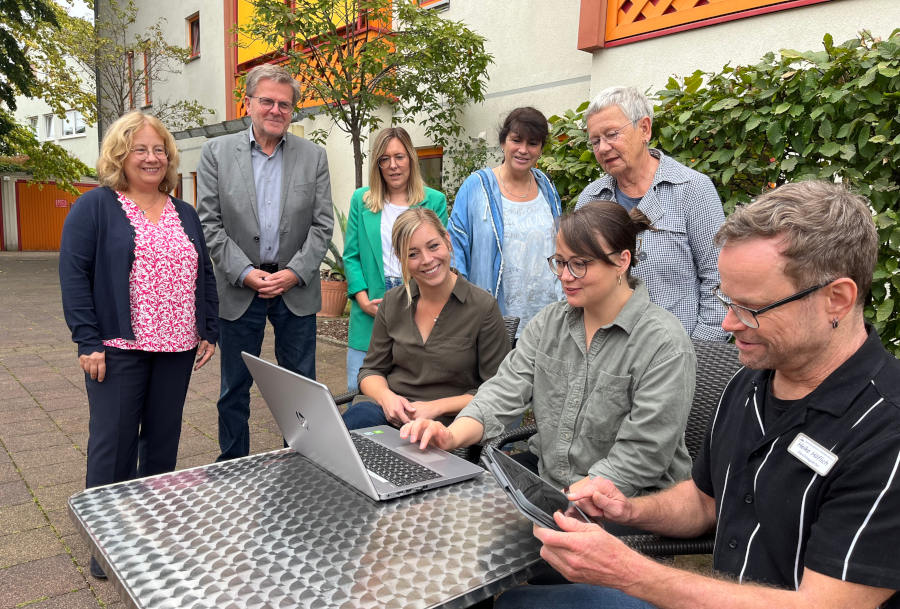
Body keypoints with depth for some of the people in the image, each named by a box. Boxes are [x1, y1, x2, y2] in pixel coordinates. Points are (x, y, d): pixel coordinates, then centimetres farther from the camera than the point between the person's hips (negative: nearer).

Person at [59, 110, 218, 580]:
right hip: (119, 348, -4)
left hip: (177, 349, 5)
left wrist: (209, 332, 9)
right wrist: (88, 341, -12)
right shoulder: (95, 207, -1)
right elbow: (74, 274, -6)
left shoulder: (185, 214, 14)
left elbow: (204, 276, 16)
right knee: (113, 441, 2)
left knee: (163, 438, 12)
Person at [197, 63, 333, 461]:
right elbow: (209, 223, -3)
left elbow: (322, 225, 0)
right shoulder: (217, 153, 1)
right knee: (235, 387, 10)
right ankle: (233, 466, 27)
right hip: (240, 288, 0)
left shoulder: (313, 157, 3)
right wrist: (246, 273, -12)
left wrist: (294, 273, -12)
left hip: (296, 288, 1)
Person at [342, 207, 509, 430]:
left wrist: (436, 407, -15)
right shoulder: (392, 302, 7)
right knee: (358, 414, -34)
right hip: (390, 411, 4)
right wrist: (386, 396, -10)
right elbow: (371, 370, 13)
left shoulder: (483, 307, -6)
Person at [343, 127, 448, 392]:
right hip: (369, 314, 2)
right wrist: (363, 299, -5)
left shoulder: (435, 201, 4)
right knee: (358, 389, 5)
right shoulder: (361, 199, 10)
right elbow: (351, 256, 8)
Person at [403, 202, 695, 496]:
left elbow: (640, 459, -18)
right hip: (544, 468, 6)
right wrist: (453, 435, -22)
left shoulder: (665, 346, -17)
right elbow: (506, 389, -4)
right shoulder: (549, 321, 3)